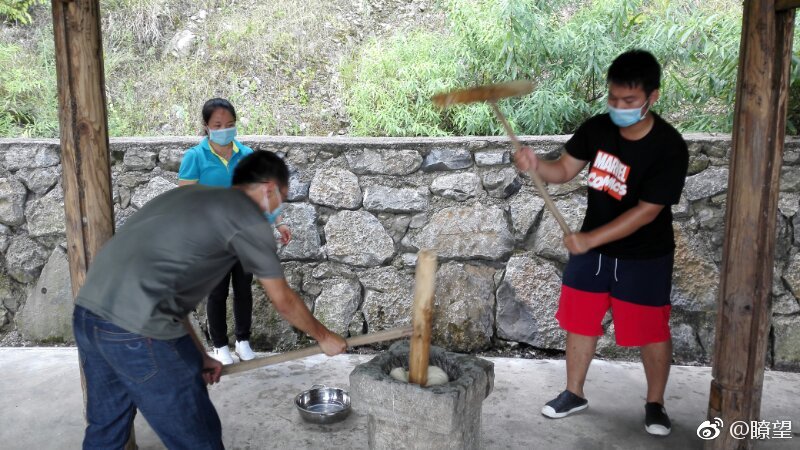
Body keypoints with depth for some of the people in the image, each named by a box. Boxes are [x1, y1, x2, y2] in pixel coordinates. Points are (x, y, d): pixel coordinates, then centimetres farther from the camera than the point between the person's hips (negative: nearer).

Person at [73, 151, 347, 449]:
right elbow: (283, 302, 6)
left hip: (88, 314, 9)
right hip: (136, 331, -9)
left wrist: (197, 355, 25)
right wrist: (324, 337, 23)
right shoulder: (248, 216, -1)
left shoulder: (189, 195, 22)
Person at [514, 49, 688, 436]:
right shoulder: (597, 128, -8)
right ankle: (574, 393, 30)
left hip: (645, 257, -4)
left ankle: (655, 404, 30)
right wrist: (535, 165, -23)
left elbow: (646, 212, -24)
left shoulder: (670, 148, -23)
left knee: (651, 331, 7)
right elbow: (565, 170, -1)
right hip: (593, 247, 5)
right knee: (579, 319, 12)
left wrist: (590, 238, -28)